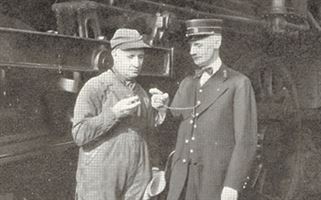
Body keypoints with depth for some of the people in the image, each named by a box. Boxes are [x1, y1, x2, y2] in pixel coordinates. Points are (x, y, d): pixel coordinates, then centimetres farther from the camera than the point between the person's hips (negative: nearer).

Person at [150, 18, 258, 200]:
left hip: (218, 180, -5)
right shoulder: (188, 84, 15)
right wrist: (161, 106, -4)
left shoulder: (239, 84, -4)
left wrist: (233, 184, -16)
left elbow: (246, 141, -9)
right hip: (184, 178, 5)